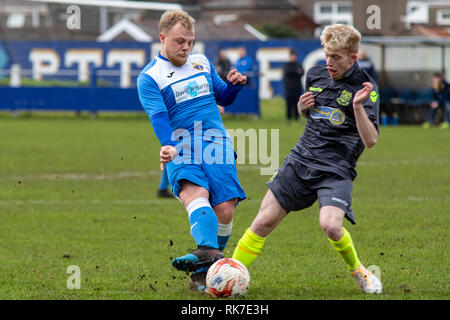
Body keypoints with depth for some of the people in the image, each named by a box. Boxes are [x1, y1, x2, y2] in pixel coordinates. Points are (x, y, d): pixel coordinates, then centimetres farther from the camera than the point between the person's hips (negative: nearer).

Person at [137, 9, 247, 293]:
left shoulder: (203, 63, 19)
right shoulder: (149, 77, 3)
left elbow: (223, 97, 29)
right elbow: (158, 115, -12)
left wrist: (234, 85, 5)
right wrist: (166, 145, -30)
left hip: (217, 143, 4)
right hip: (181, 147, -4)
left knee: (224, 210, -12)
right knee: (196, 194, -32)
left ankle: (203, 273, 0)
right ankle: (209, 251, -56)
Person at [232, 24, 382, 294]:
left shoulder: (365, 87, -9)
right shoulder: (316, 75, 9)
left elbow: (371, 140, -16)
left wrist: (358, 106, -30)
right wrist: (303, 106, 4)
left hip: (337, 170, -5)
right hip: (301, 160, 5)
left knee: (330, 225, -27)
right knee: (263, 222, -1)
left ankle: (358, 271, 0)